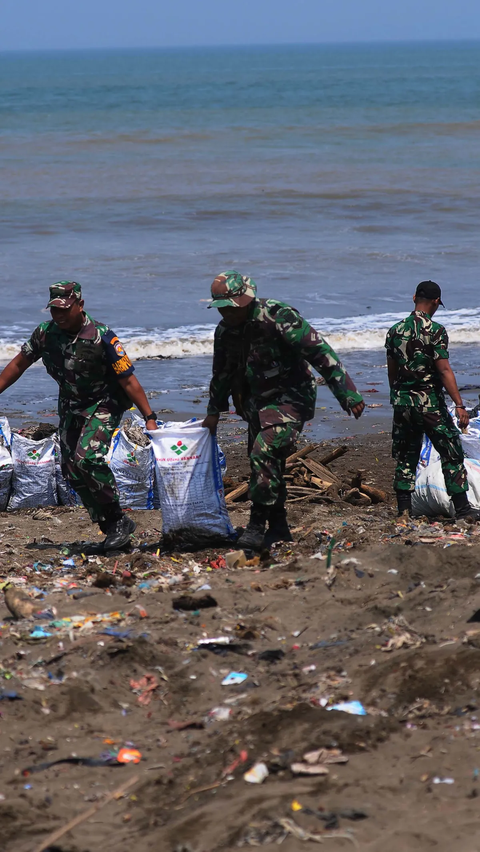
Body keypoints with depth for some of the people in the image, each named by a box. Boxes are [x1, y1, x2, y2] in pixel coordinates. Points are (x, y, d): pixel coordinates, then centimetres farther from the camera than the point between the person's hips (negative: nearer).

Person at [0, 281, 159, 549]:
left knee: (86, 458, -26)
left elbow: (128, 380, -21)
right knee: (71, 470, 3)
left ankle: (118, 520, -12)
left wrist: (150, 418, -23)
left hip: (104, 405, -6)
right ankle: (110, 527, 14)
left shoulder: (102, 337, -23)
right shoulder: (46, 333, -8)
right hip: (70, 407, 6)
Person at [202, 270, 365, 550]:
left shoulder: (278, 317, -21)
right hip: (258, 402, 8)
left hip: (290, 398, -8)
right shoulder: (225, 331, 2)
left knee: (264, 452, -23)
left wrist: (347, 393, -22)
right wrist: (214, 412, 27)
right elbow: (222, 373, 21)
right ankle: (279, 529, 22)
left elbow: (320, 352, -21)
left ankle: (258, 524, -17)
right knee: (267, 464, 9)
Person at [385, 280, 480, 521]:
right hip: (429, 402, -5)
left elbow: (392, 371, 11)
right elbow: (444, 370, -17)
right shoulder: (435, 331, -13)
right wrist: (459, 405, -16)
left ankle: (404, 507, 11)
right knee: (451, 454, 2)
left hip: (402, 402, 5)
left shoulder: (395, 331, 5)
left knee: (406, 455, 13)